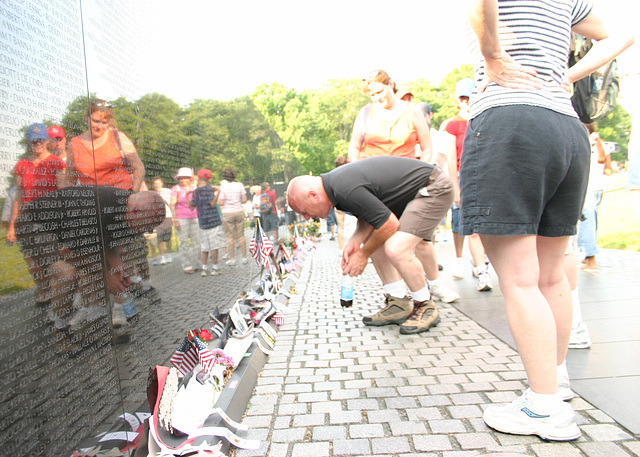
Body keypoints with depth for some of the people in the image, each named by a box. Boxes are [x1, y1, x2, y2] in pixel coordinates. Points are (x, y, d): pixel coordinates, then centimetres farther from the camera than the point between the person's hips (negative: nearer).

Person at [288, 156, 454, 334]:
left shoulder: (346, 189, -28)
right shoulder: (333, 182, 2)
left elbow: (390, 225, -22)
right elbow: (369, 214, 11)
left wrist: (363, 254, -8)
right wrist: (355, 241, -7)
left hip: (435, 189, -10)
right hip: (411, 193, 10)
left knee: (396, 249, -24)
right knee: (373, 241, 10)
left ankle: (426, 308, -2)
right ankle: (399, 306, 13)